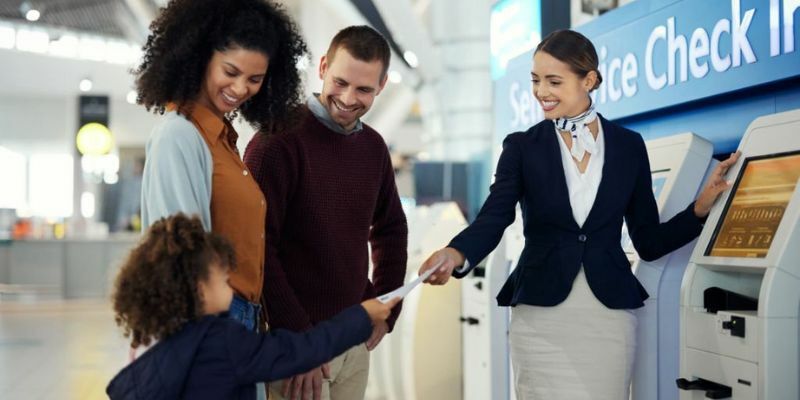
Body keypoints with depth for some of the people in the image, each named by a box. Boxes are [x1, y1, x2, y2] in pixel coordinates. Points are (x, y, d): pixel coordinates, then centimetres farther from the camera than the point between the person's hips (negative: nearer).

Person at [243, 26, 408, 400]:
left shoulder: (373, 146, 6)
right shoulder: (279, 140, -14)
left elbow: (391, 229, 18)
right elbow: (257, 249, -18)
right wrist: (299, 338, -18)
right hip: (291, 341, -6)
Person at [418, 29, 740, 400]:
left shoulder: (629, 145, 6)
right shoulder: (522, 146, 3)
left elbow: (649, 242, 7)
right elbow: (492, 219, -11)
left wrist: (702, 206, -6)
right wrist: (456, 255, -31)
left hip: (609, 317, 1)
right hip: (540, 317, -1)